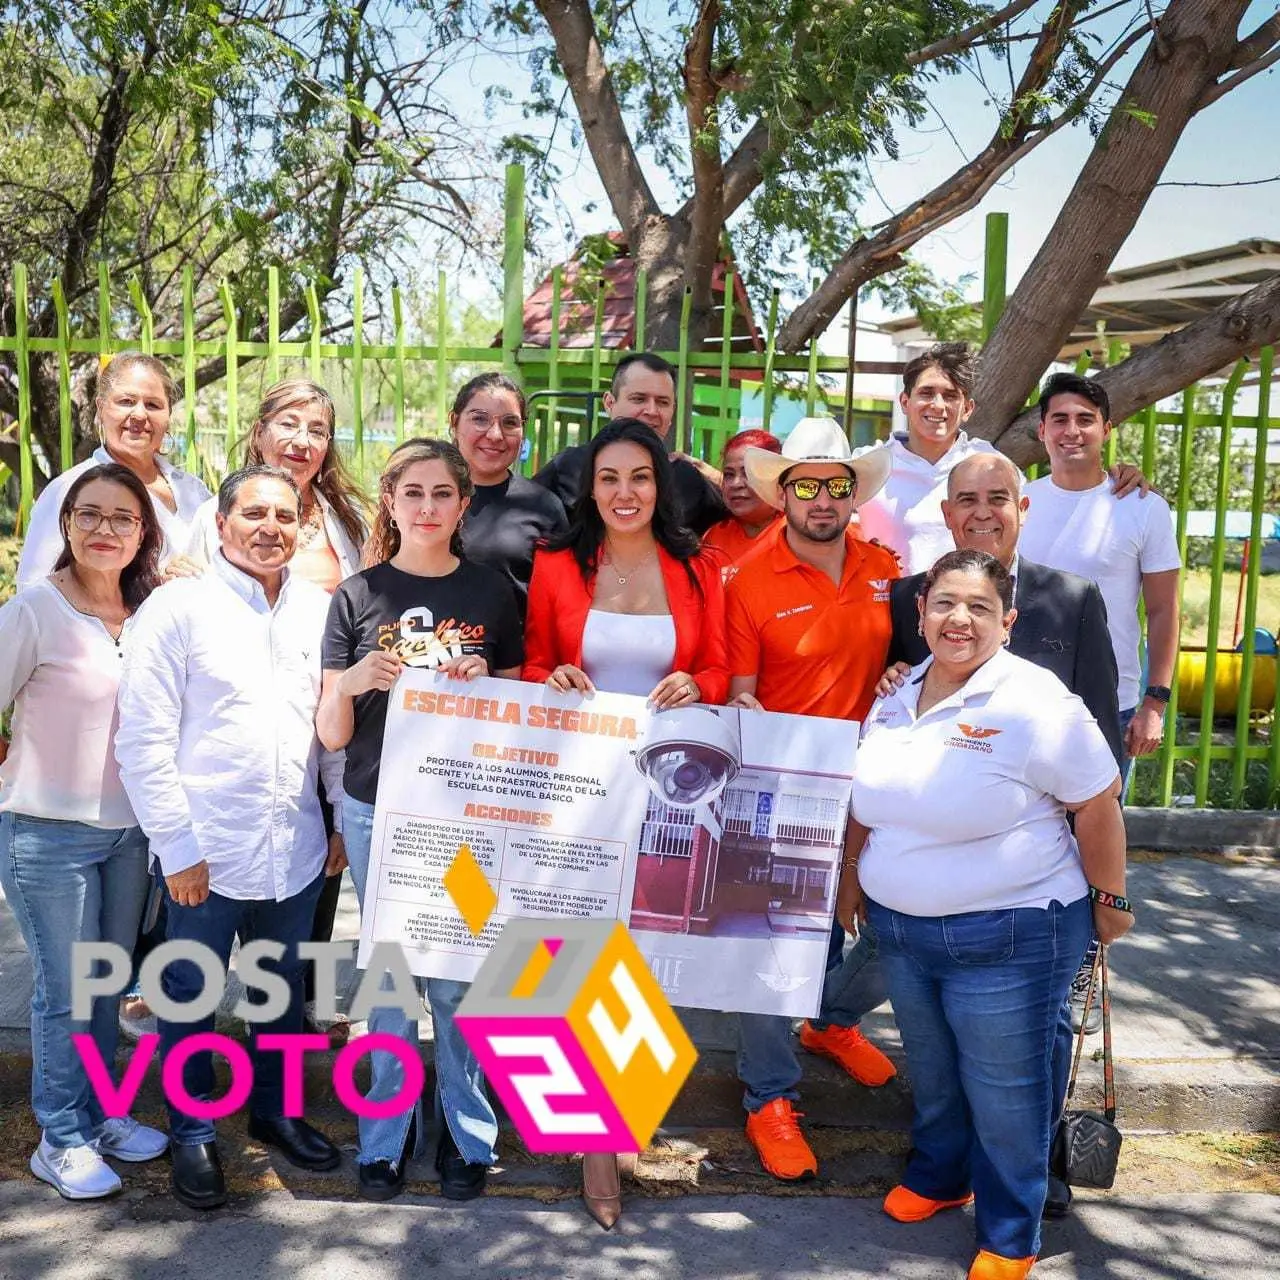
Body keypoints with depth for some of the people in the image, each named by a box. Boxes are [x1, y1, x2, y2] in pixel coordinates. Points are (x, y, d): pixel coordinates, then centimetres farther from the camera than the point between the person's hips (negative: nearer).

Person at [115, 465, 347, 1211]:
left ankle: (277, 1111, 39)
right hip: (206, 852, -3)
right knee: (191, 998, 12)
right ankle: (193, 1134, 31)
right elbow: (143, 739, -10)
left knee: (282, 991, 19)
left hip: (296, 848, 4)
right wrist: (178, 846, -12)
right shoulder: (181, 605, -7)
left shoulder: (320, 609, 4)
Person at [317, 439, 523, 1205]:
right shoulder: (357, 596, 1)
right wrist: (352, 682, -19)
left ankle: (468, 1133, 22)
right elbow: (331, 735, 1)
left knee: (460, 978, 4)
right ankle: (386, 1136, 24)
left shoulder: (492, 593, 3)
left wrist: (485, 686, -11)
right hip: (377, 811, 0)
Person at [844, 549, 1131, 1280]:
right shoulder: (897, 696, 2)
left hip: (1009, 937, -6)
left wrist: (1111, 901, -4)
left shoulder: (1034, 703, -18)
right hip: (902, 927, 6)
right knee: (931, 1073, 23)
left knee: (1003, 1092, 8)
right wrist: (854, 876, 18)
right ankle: (937, 1176, 48)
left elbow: (1098, 805, -11)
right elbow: (870, 796, 15)